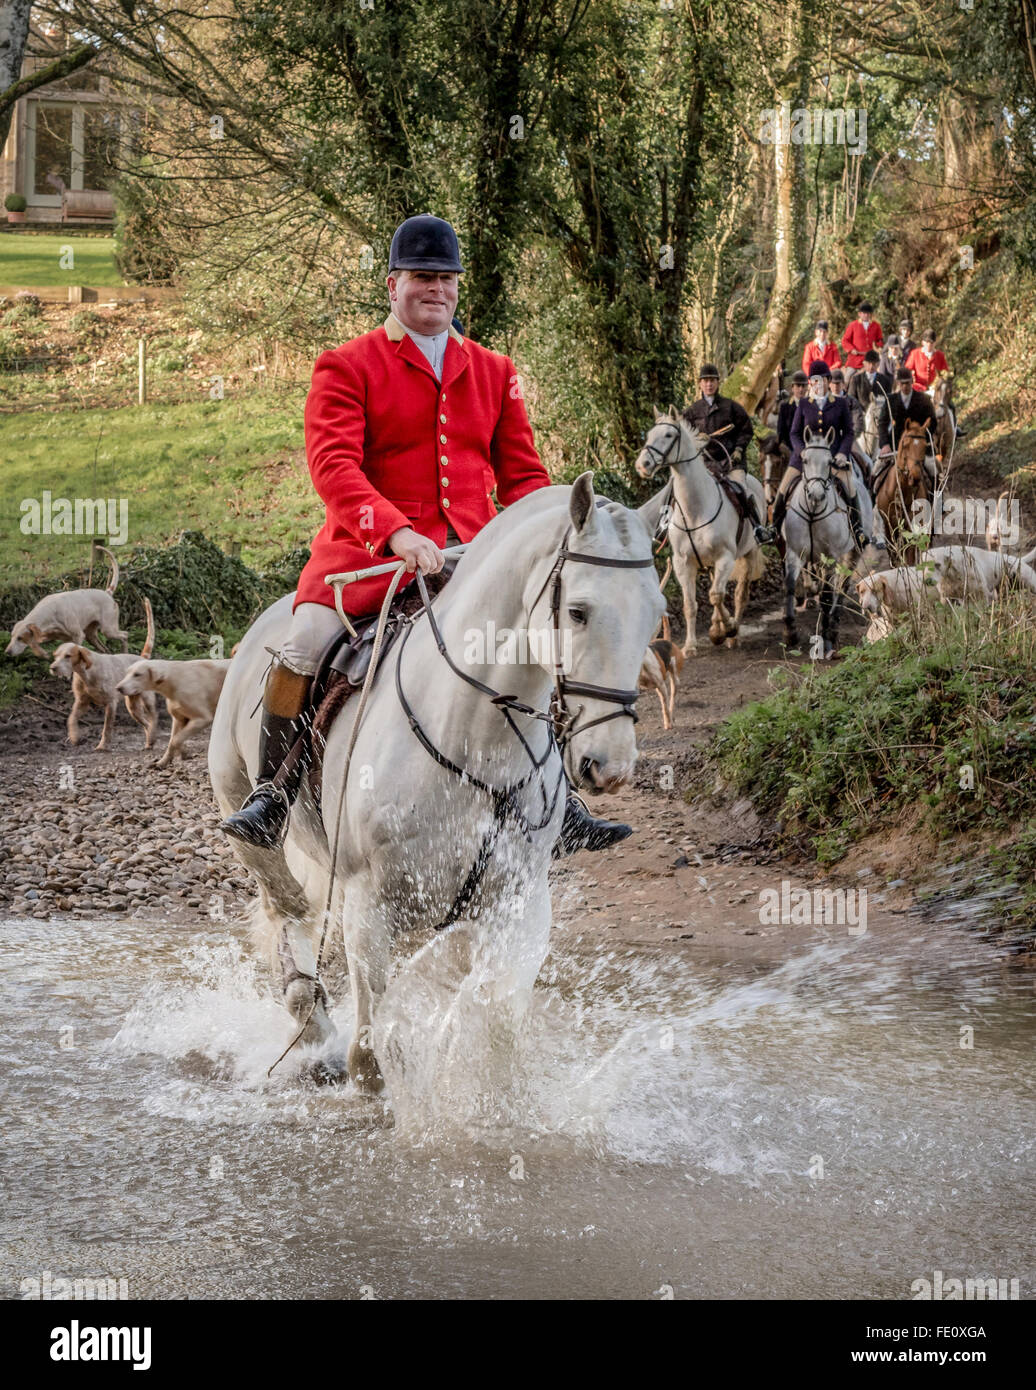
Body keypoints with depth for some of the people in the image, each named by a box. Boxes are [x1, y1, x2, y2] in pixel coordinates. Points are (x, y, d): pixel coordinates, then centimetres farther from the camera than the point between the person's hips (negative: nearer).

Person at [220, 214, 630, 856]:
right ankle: (272, 797, -10)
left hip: (474, 548, 4)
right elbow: (333, 464, -13)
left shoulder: (494, 371, 15)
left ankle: (559, 808, 4)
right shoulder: (346, 367, 1)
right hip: (373, 547, -4)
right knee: (304, 640, -25)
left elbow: (524, 475, 15)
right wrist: (397, 533, -29)